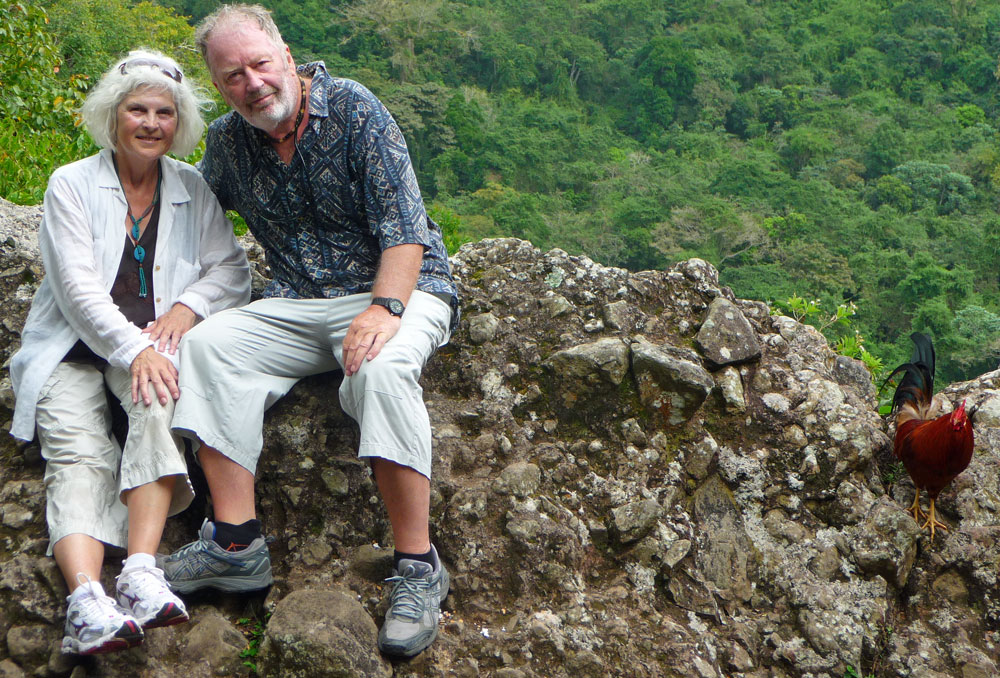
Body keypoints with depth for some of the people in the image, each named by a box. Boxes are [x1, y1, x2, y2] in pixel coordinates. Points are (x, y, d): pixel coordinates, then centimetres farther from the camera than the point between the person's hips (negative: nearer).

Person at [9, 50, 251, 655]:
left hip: (152, 346, 1)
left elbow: (232, 271, 9)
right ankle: (87, 600, -48)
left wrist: (187, 308, -12)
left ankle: (141, 573, -44)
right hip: (72, 350, -1)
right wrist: (133, 349, -21)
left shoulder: (193, 190, 14)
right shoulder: (72, 184, 4)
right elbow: (78, 288, -7)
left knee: (156, 403, -33)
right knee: (77, 452, -27)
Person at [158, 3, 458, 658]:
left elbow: (403, 224, -16)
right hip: (298, 305, 5)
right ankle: (236, 542, -19)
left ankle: (418, 564, -30)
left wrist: (384, 308, -31)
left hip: (401, 286, -5)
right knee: (210, 344, -18)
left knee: (381, 367, -37)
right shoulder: (227, 142, 6)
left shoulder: (353, 108, -10)